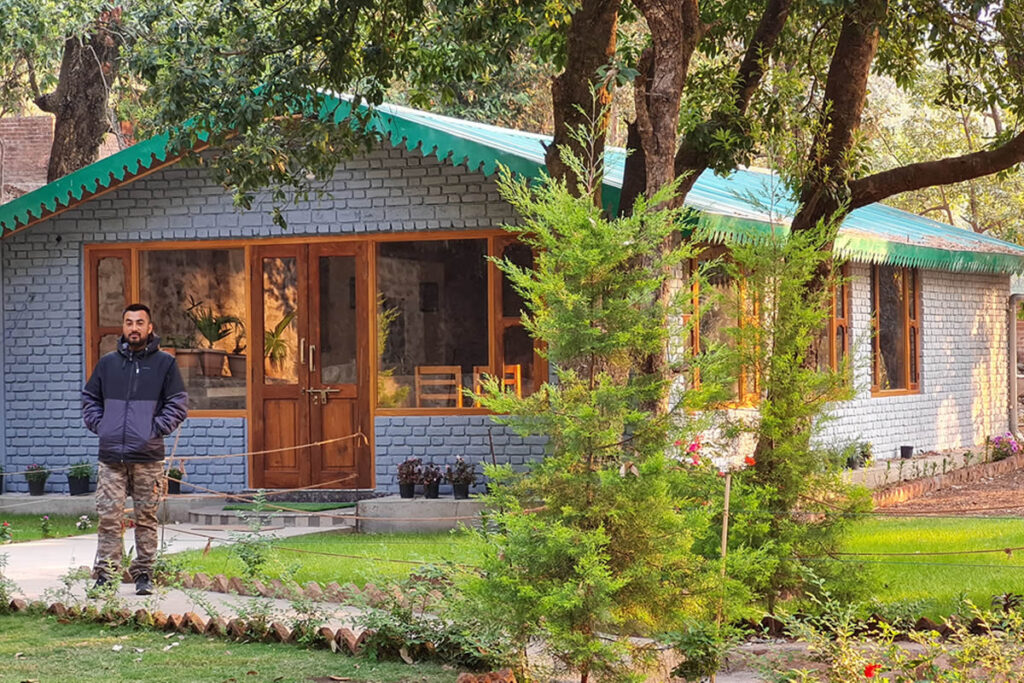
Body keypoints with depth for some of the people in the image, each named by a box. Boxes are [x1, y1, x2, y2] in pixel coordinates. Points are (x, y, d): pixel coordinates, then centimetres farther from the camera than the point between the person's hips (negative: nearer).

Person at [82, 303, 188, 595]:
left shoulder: (165, 363, 4)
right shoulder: (107, 363, 12)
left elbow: (178, 404, 4)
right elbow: (89, 398, 22)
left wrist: (156, 429, -6)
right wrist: (98, 425, 7)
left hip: (148, 457, -2)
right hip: (111, 457, 2)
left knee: (146, 518, 4)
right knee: (108, 518, -2)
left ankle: (143, 574, 12)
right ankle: (105, 574, 2)